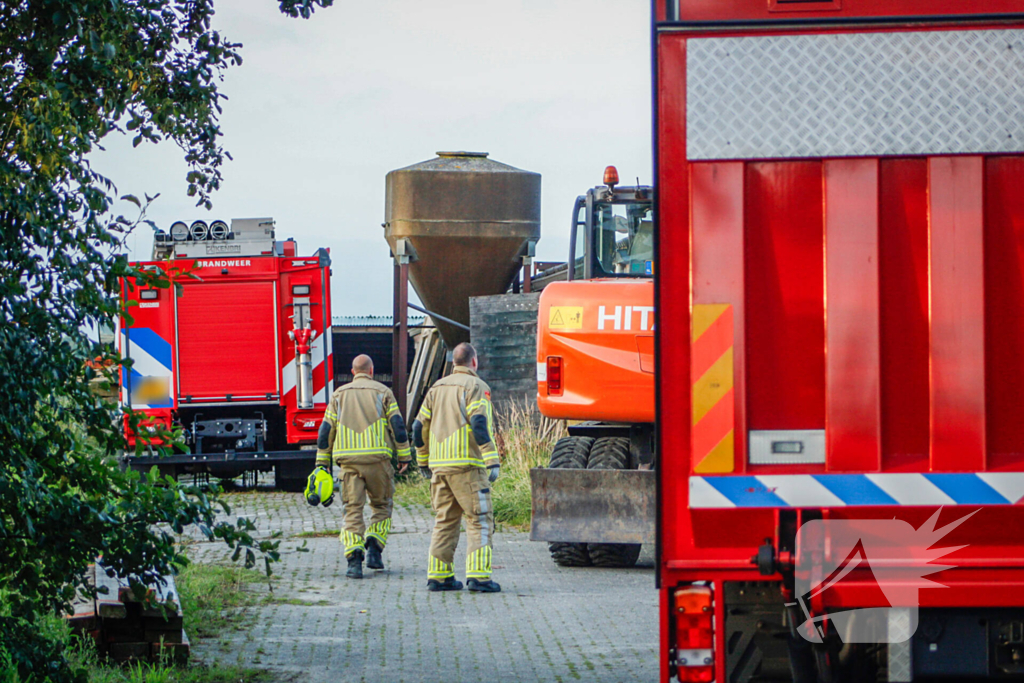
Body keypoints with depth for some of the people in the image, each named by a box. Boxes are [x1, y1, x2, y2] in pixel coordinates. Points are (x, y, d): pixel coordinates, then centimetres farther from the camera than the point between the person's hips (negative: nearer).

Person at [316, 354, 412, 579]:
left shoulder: (339, 395, 13)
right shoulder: (382, 392, 6)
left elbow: (326, 430, 10)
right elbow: (397, 425, 0)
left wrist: (322, 463, 13)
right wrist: (404, 456, 4)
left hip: (348, 459, 1)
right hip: (377, 457, -1)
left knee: (353, 509, 1)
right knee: (381, 505, 15)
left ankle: (354, 558, -14)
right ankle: (374, 548, -1)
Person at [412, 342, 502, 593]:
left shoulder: (437, 388, 16)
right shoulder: (476, 387, -5)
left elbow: (420, 427, 17)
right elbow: (480, 424, -17)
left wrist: (423, 461, 28)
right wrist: (493, 461, -19)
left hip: (439, 467, 7)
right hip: (467, 464, -7)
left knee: (444, 520, 13)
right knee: (479, 519, -5)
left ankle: (438, 576, 11)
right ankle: (478, 575, -14)